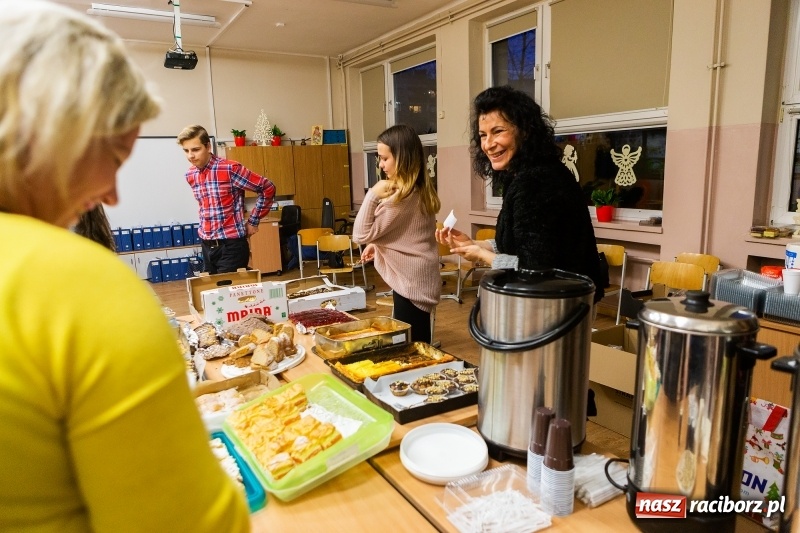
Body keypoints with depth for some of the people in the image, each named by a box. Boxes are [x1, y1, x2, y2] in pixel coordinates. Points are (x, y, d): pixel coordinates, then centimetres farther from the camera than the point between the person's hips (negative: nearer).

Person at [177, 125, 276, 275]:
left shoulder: (230, 169, -14)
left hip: (231, 245, -7)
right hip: (207, 246, 7)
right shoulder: (190, 175, 8)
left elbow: (268, 188, -9)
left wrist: (253, 221, -6)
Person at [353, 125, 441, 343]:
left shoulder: (400, 197, -21)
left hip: (410, 282, -10)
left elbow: (361, 235, -18)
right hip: (419, 280, 10)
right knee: (418, 344, 18)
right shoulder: (421, 190, 7)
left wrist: (373, 195, -22)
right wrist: (379, 243, 9)